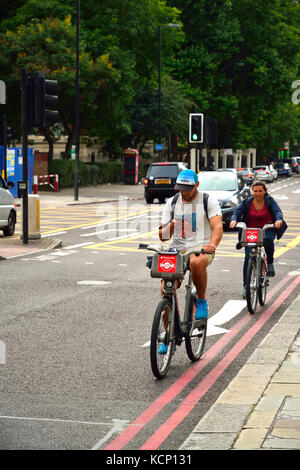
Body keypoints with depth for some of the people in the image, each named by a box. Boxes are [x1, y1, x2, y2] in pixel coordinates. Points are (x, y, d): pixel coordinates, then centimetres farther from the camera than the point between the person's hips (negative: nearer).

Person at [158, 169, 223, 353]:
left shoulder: (208, 200, 2)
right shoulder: (172, 203, 12)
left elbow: (218, 226, -12)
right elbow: (163, 236, 10)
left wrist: (212, 244, -33)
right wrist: (169, 228, -14)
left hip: (201, 248, -4)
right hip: (176, 249, 4)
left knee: (196, 262, -41)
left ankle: (202, 301, -15)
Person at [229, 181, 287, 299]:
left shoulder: (270, 201, -3)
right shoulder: (247, 202, -2)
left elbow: (277, 211, -15)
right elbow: (237, 211, -9)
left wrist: (278, 220, -38)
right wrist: (234, 220, -32)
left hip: (267, 230, -1)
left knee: (268, 240, -37)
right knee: (248, 257, -9)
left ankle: (270, 264, -12)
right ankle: (245, 285, 0)